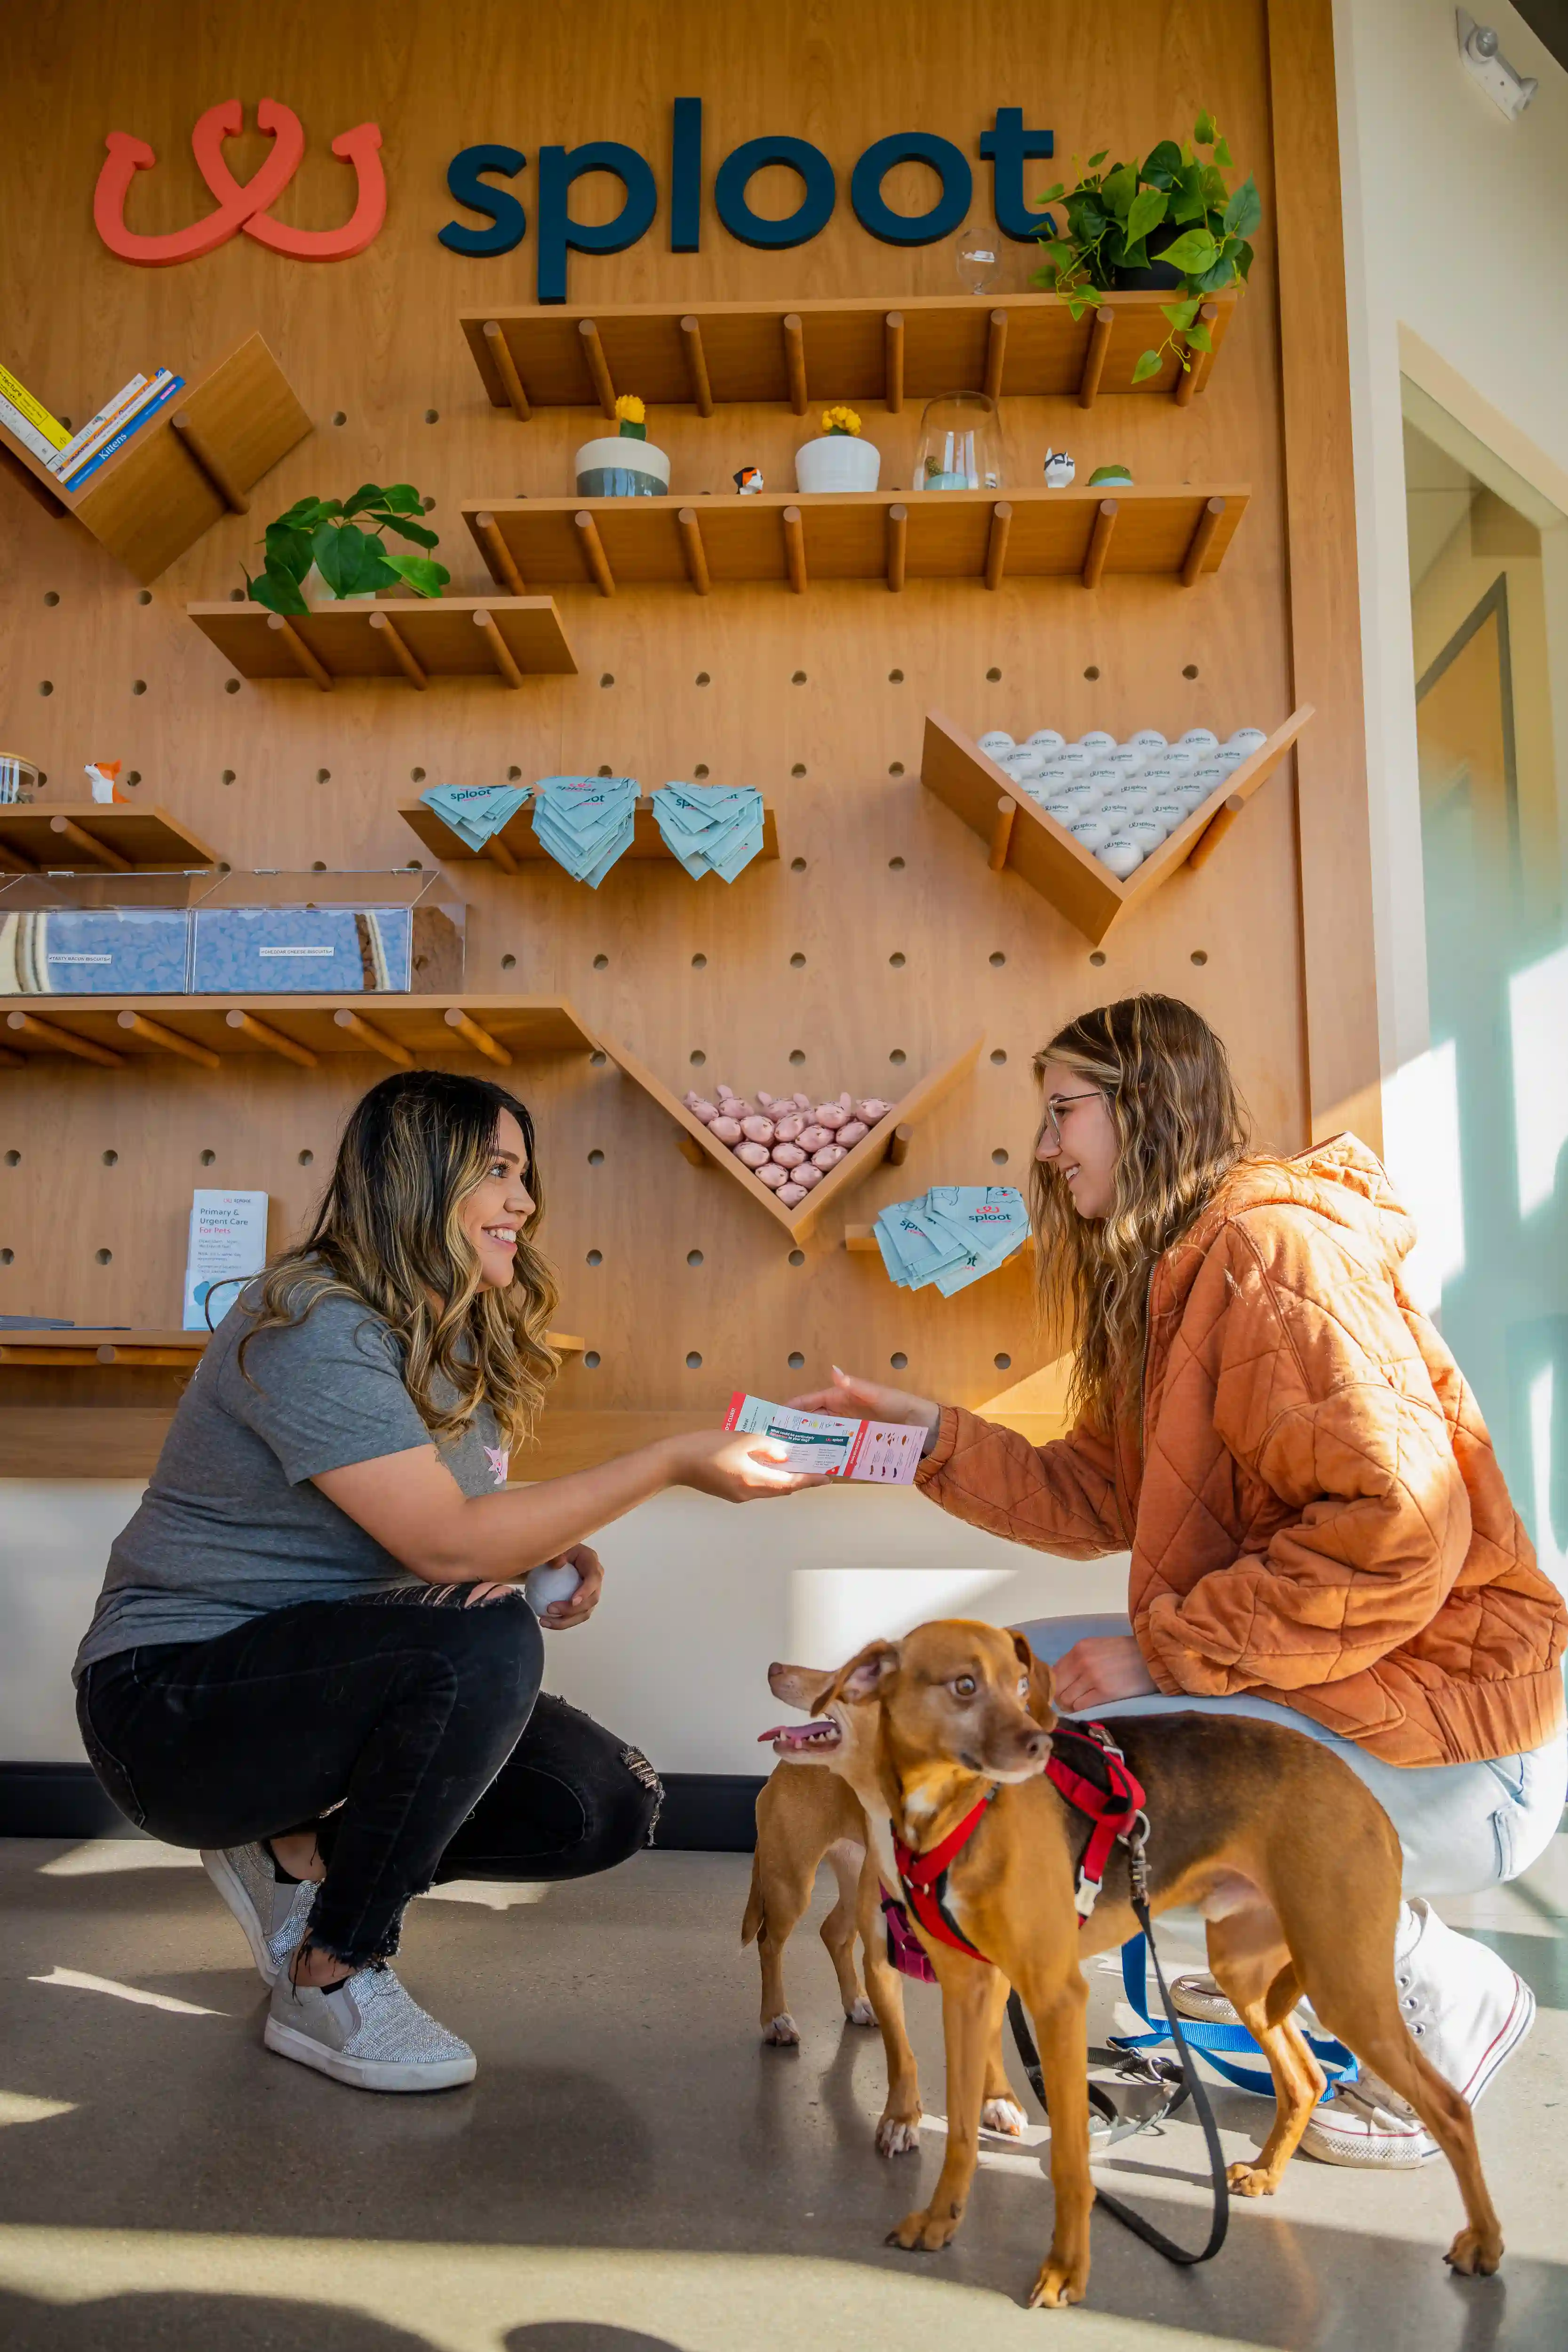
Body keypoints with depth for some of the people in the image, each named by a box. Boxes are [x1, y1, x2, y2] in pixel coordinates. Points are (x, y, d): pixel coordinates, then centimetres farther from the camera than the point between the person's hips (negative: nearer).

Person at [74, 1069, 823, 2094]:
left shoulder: (467, 1340, 5)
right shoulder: (315, 1328, -23)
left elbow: (468, 1517, 13)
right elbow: (448, 1547, -30)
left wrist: (562, 1551, -10)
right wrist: (673, 1463, -27)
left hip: (310, 1678, 9)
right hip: (174, 1694, -8)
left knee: (614, 1804, -6)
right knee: (487, 1642, -34)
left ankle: (298, 1859, 9)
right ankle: (331, 1985, -13)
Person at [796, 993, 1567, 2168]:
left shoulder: (1274, 1249, -21)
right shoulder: (1166, 1277, 11)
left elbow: (1399, 1530, -29)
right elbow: (1097, 1499, 11)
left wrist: (1162, 1648, -23)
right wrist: (931, 1432, 3)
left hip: (1451, 1744, -10)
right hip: (1302, 1680, 10)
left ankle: (1443, 1988, 0)